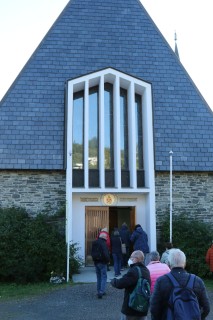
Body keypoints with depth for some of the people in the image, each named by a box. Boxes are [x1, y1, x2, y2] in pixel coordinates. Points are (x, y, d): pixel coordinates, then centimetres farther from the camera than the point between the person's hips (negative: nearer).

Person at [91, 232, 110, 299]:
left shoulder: (94, 243, 8)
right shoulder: (103, 243, -17)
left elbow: (92, 253, 16)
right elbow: (105, 253, -23)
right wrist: (107, 260, -10)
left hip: (96, 262, 8)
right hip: (102, 262, -7)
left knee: (99, 277, 17)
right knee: (104, 277, -2)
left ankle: (99, 291, 23)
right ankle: (101, 291, -12)